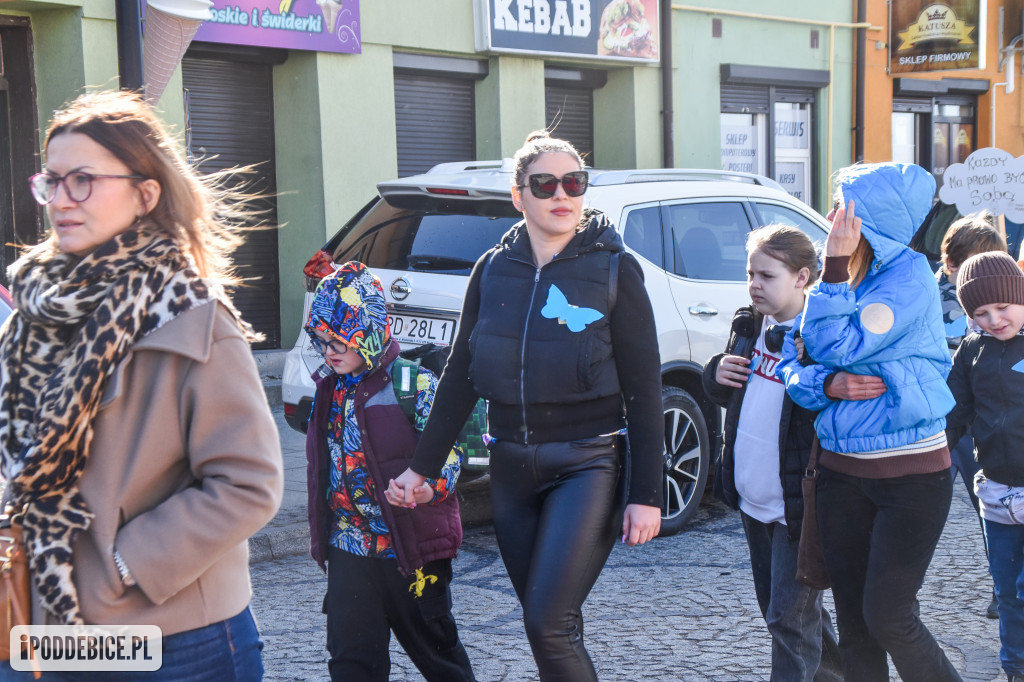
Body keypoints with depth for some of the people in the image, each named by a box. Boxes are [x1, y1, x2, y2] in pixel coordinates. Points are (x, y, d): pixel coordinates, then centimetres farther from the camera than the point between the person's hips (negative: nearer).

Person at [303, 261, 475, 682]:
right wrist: (320, 533, 21)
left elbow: (448, 450, -13)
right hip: (348, 548, 5)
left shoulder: (414, 382, -11)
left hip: (412, 546, -5)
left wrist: (429, 487, -33)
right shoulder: (328, 389, 9)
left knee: (434, 646, 9)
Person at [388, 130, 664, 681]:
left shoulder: (613, 270, -5)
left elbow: (643, 391, -6)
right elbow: (460, 377, 12)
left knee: (549, 624, -14)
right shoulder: (493, 270, 6)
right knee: (545, 624, 9)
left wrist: (646, 494, -9)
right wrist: (422, 466, 11)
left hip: (586, 465, -4)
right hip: (512, 469, 4)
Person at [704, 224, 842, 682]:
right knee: (776, 607, 21)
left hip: (798, 506, -9)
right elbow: (723, 394, 21)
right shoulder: (749, 326, 8)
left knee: (791, 616, -3)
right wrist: (717, 374, -1)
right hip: (752, 501, 9)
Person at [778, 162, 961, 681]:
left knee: (887, 618, -5)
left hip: (911, 476, -6)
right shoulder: (839, 279, 9)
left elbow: (835, 347, -19)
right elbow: (793, 364, 6)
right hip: (842, 471, 6)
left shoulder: (909, 274, -11)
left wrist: (835, 269, -18)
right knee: (852, 619, 9)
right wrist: (827, 385, -14)